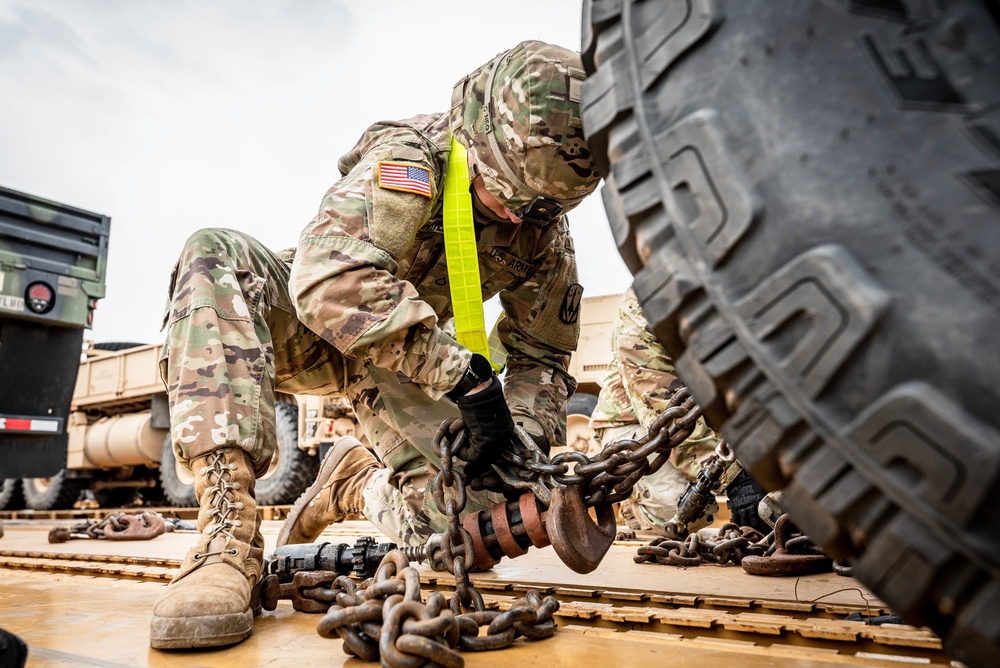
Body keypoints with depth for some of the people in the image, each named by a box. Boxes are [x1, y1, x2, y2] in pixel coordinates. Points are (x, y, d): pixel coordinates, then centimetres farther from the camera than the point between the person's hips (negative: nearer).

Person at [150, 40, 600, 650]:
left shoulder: (544, 229, -8)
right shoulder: (409, 156, -24)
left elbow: (542, 355, 0)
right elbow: (327, 277, -40)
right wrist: (465, 374, -42)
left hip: (411, 368, 3)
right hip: (316, 329, -2)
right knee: (215, 257, -33)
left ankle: (357, 480, 16)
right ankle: (230, 536, -37)